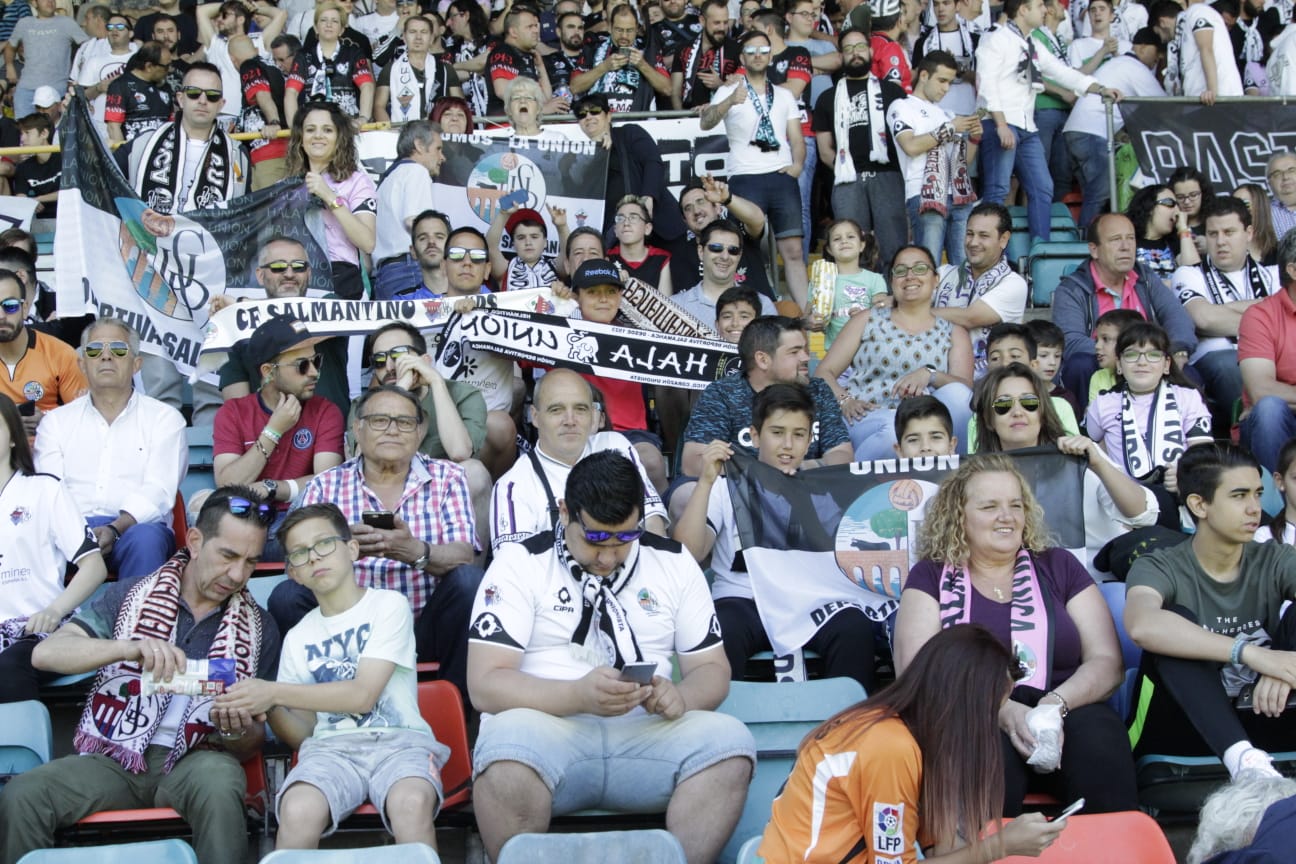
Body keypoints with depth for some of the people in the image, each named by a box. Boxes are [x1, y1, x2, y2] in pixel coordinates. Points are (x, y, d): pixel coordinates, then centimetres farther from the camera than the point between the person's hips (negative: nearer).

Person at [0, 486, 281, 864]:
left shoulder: (259, 629, 10)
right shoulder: (129, 598, 8)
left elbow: (252, 743, 14)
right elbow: (46, 654, -6)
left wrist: (237, 734, -12)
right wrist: (131, 647, -22)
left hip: (195, 761, -1)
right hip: (114, 757, 1)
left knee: (219, 782, -36)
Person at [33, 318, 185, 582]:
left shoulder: (164, 418, 12)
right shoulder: (56, 421, 20)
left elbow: (158, 492, -2)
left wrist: (115, 529, -21)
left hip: (135, 527, -1)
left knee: (146, 538, -36)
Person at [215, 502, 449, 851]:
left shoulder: (388, 605, 6)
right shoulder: (298, 638, 19)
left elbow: (363, 695, -6)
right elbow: (303, 735, 16)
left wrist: (274, 693, -9)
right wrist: (270, 711, -6)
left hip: (399, 740, -2)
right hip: (331, 746, 3)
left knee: (412, 803, -38)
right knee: (298, 813, -34)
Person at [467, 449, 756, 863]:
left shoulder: (675, 563, 11)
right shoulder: (520, 563, 1)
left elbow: (712, 669, 12)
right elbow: (485, 684, -7)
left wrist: (679, 697, -13)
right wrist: (579, 695, -24)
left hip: (648, 733, 2)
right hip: (547, 729, -2)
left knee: (730, 742, -28)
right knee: (508, 745, -37)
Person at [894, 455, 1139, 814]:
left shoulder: (1058, 566, 18)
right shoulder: (931, 576, 12)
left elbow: (1106, 661, 9)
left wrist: (1056, 704, -13)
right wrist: (1001, 710, -18)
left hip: (1064, 715, 2)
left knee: (1097, 731, -31)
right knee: (992, 745, -36)